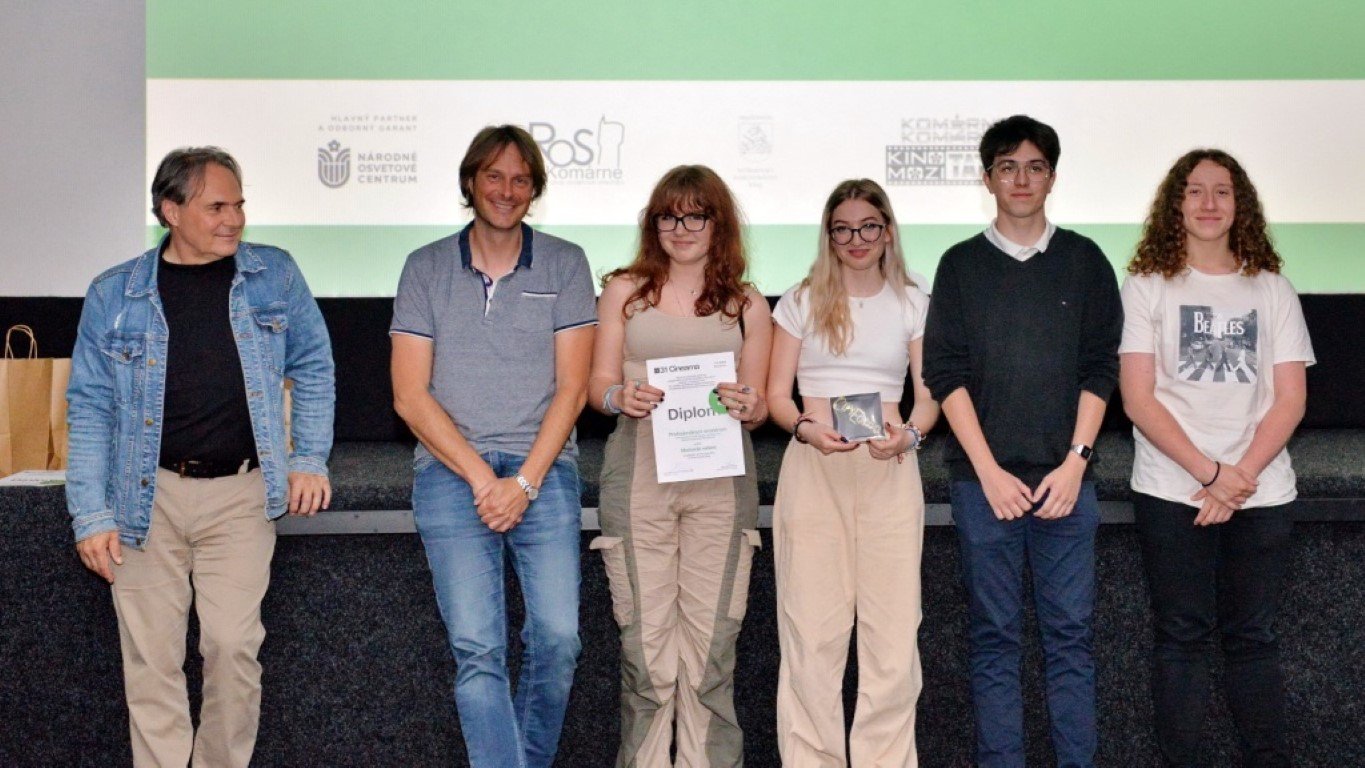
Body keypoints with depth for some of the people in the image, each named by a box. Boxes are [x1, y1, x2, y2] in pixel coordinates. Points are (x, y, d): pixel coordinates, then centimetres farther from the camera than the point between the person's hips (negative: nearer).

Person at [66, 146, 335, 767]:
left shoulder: (274, 276, 3)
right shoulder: (114, 295, 1)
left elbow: (313, 367, 12)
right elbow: (90, 408, 3)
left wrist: (310, 460, 3)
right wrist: (91, 515, -3)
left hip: (240, 493, 0)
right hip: (148, 496, 1)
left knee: (232, 645, -6)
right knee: (151, 658, 3)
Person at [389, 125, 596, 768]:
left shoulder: (565, 264, 8)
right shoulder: (425, 268, 8)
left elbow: (571, 388, 2)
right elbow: (410, 396, 2)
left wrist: (524, 482, -8)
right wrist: (482, 478, -7)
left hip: (544, 471, 0)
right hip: (449, 471, 0)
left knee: (557, 638, -6)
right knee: (476, 649, -9)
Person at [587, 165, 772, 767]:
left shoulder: (748, 306, 14)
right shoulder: (625, 292, 11)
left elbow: (759, 404, 14)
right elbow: (598, 382, 10)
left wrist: (747, 406, -9)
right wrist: (621, 397, -13)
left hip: (721, 478, 1)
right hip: (638, 474, -1)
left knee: (711, 641, -1)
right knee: (645, 640, -3)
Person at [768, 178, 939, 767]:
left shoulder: (912, 303, 12)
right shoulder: (802, 302, 10)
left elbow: (930, 395, 9)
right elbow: (776, 393, 7)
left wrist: (908, 434, -13)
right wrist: (806, 429, -14)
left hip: (889, 471, 1)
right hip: (812, 470, 0)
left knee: (893, 625, -5)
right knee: (811, 627, -4)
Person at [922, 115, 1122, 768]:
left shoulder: (1084, 261, 10)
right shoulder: (961, 265, 8)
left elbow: (1100, 369, 5)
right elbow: (945, 373, 2)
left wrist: (1074, 462, -6)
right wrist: (989, 472, -7)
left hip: (1065, 478, 0)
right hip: (982, 479, 0)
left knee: (1071, 634, 1)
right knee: (994, 638, 3)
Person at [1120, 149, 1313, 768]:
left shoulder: (1272, 291, 9)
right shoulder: (1147, 287, 2)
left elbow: (1289, 399, 3)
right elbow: (1138, 400, -5)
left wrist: (1242, 476, -10)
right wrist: (1211, 474, -13)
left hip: (1262, 494, 2)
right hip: (1171, 493, -2)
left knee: (1253, 639, 7)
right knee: (1182, 639, 2)